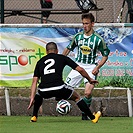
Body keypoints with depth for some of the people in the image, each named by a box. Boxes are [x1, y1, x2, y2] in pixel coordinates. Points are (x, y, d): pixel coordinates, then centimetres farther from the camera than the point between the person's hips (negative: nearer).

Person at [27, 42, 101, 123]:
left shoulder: (40, 62, 23)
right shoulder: (62, 58, 18)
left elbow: (34, 81, 16)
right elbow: (80, 70, 17)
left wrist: (32, 98, 15)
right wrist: (90, 80, 32)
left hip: (44, 92, 2)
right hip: (59, 88, -2)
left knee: (39, 95, 40)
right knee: (76, 97, 25)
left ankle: (34, 117, 30)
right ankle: (93, 117, 27)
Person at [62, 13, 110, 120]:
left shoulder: (98, 39, -7)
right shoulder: (78, 36, 3)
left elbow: (105, 55, -1)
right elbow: (68, 48, 17)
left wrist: (97, 68, -13)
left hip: (91, 68, -4)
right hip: (78, 66, 4)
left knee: (88, 93, -19)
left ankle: (85, 113, 2)